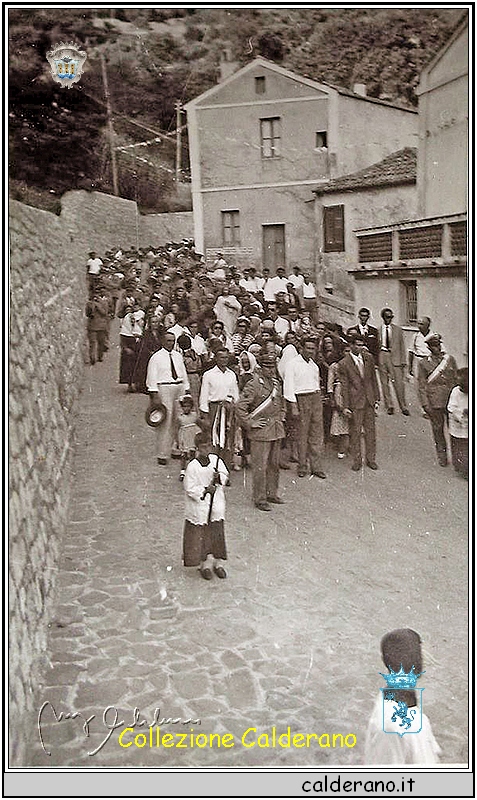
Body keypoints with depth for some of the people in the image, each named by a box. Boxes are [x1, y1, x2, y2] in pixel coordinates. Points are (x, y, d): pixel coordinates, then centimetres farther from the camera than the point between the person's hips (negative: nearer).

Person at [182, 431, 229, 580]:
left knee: (217, 533, 11)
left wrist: (219, 477, -11)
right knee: (201, 536, 4)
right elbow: (189, 488, -11)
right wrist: (204, 490, -20)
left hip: (216, 504, 4)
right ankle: (205, 564, 18)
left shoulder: (216, 460, -1)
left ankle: (218, 563, 24)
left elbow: (225, 476, 10)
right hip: (199, 505, -4)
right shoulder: (192, 466, -14)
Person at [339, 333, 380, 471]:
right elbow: (344, 386, -7)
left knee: (370, 431, 10)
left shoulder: (368, 358, 6)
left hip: (369, 400, 4)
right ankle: (356, 460, 16)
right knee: (355, 432, 4)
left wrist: (376, 398, 8)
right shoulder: (344, 364, -8)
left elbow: (374, 379, 11)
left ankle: (371, 459, 23)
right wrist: (345, 406, -9)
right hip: (355, 402, -4)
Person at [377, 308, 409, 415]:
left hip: (395, 357, -1)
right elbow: (376, 345, 11)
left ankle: (403, 407, 1)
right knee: (384, 383, 4)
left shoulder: (398, 329, 9)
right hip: (382, 356, 1)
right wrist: (376, 360, 6)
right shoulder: (378, 330, 8)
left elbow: (402, 346, 10)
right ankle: (389, 406, 12)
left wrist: (403, 361, 4)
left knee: (399, 383, -5)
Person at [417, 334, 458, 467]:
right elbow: (421, 385, 0)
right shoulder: (423, 363, -1)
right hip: (434, 402, -1)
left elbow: (456, 380, 12)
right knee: (438, 428, 8)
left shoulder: (450, 359, 6)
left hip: (451, 400, 1)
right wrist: (425, 404, -5)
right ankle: (442, 456, 23)